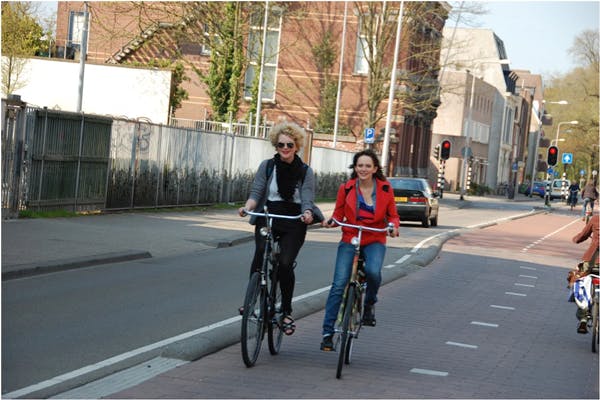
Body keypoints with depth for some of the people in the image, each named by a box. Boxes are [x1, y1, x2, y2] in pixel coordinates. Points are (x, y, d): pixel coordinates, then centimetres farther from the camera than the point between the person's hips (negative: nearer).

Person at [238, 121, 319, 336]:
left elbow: (307, 198, -5)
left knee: (285, 263, -15)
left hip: (293, 223, -1)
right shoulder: (267, 166, 7)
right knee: (260, 252, -25)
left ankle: (286, 312, 0)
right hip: (267, 218, 1)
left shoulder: (305, 171, 4)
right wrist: (247, 207, -21)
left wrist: (307, 213, -27)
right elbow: (256, 191, 0)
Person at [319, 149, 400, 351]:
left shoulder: (385, 189, 1)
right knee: (339, 285, -11)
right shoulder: (346, 188, 1)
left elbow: (393, 215, 9)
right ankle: (327, 333, -5)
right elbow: (338, 215, 8)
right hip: (350, 239, 0)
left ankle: (369, 304, 2)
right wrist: (330, 222, -14)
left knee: (373, 271, -31)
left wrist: (394, 226, -12)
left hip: (374, 241, 0)